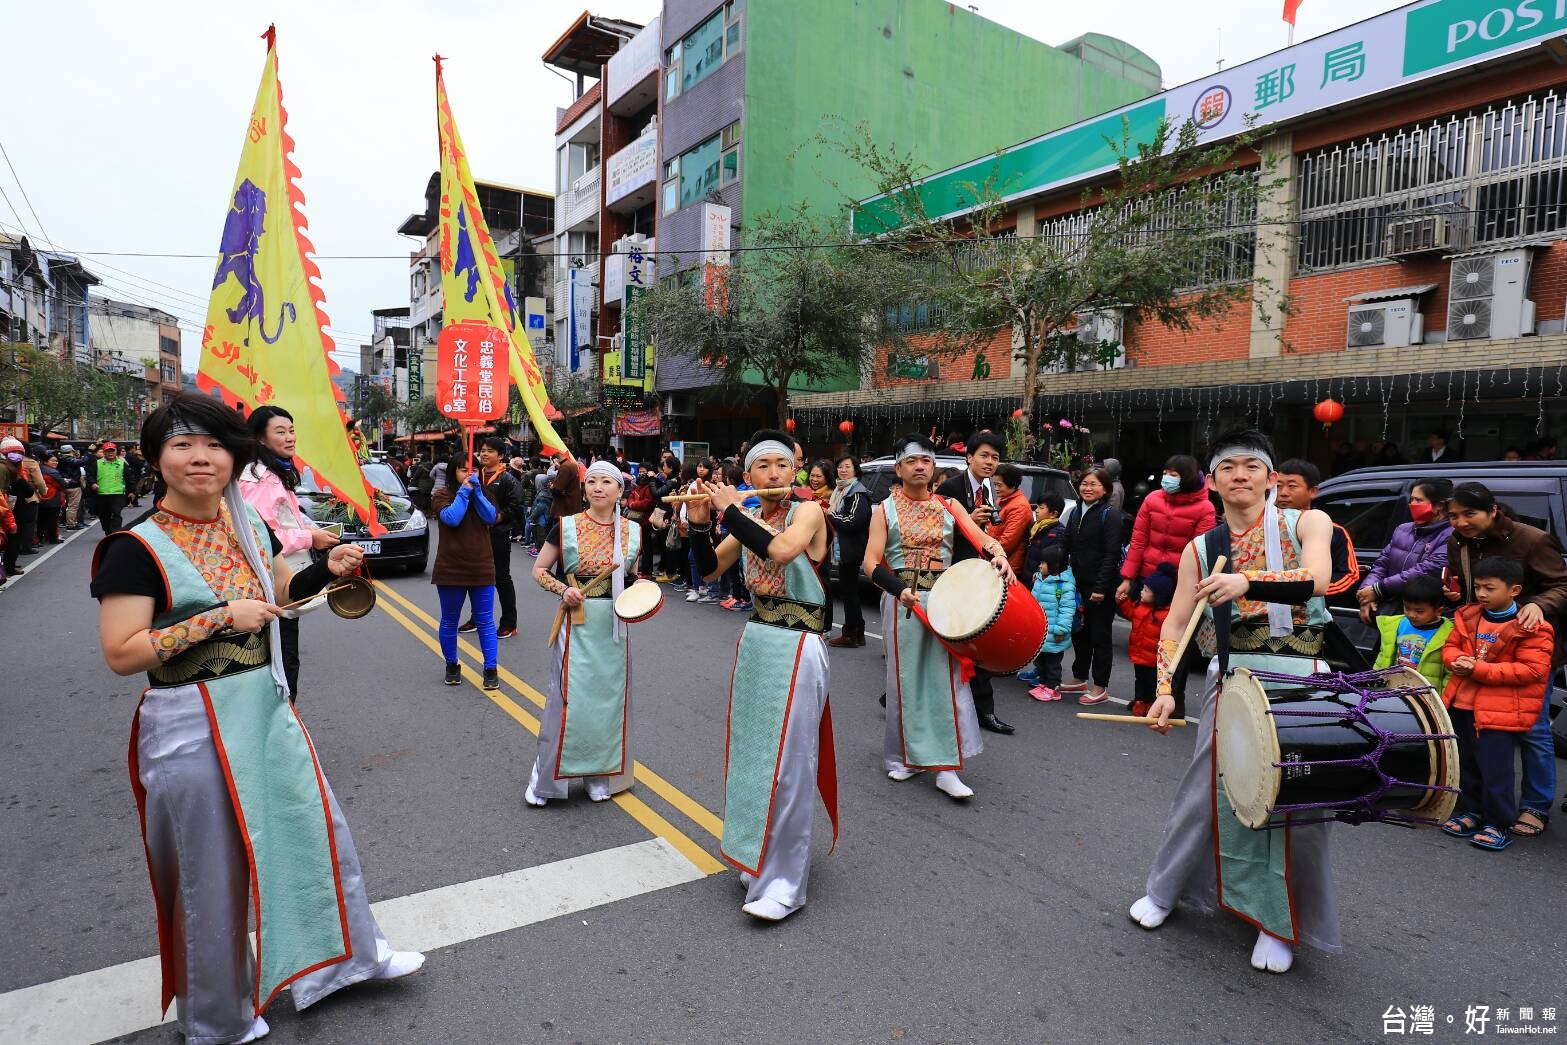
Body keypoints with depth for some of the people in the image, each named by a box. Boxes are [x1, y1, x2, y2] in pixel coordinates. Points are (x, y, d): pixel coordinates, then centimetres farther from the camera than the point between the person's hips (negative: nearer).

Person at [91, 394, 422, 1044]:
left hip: (266, 708, 6)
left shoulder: (246, 524, 4)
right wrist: (220, 618, -22)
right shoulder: (137, 548, -14)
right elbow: (121, 655, -18)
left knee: (319, 826, 15)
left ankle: (352, 951, 38)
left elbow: (280, 588, 20)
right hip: (192, 727, -6)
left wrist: (328, 569, 1)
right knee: (215, 869, 10)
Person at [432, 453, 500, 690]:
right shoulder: (441, 495, -1)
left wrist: (476, 491, -10)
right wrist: (464, 491, -13)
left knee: (485, 621, 2)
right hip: (451, 569, -2)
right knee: (449, 621, 10)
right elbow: (452, 518, -19)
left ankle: (491, 670, 4)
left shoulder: (480, 492, 11)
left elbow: (491, 518, -5)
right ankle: (452, 666, 26)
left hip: (482, 568, 2)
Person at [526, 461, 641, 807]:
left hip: (614, 626, 3)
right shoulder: (566, 527, -5)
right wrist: (563, 589, -15)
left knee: (609, 698, 10)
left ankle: (599, 775, 26)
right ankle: (544, 777, 16)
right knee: (568, 699, -2)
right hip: (577, 624, -3)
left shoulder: (632, 531, 2)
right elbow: (539, 570, 2)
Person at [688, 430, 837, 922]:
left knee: (786, 763, -3)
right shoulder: (748, 520, 8)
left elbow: (781, 550, -31)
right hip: (755, 641, 7)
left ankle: (785, 881, 8)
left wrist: (729, 510, -20)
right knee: (752, 753, 16)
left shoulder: (807, 511, -11)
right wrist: (700, 525, -6)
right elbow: (709, 570, 11)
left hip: (797, 648, -7)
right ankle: (757, 855, 34)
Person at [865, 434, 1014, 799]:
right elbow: (872, 563, -6)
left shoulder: (949, 506, 8)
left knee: (947, 677, -2)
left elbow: (982, 539, -4)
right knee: (906, 677, 6)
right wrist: (900, 590, -23)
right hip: (902, 598, -1)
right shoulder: (885, 510, 3)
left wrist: (999, 555, -27)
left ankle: (945, 767, 2)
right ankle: (905, 755, 21)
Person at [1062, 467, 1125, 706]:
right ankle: (1080, 679, 29)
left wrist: (1101, 587, -20)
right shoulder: (1076, 512, 12)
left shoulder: (1110, 514, -10)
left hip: (1101, 587, -7)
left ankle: (1100, 688, 11)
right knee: (1079, 633, 15)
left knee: (1099, 636, 1)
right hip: (1079, 585, 7)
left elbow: (1111, 554, -16)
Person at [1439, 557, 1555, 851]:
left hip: (1499, 711, -6)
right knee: (1467, 764, 17)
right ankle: (1471, 811, 31)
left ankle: (1499, 824, 14)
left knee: (1495, 769, -1)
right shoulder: (1468, 616, 7)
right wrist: (1457, 660, -10)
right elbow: (1451, 647, 15)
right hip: (1462, 705, 6)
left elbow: (1532, 669, -17)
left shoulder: (1531, 628, -11)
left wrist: (1478, 669, -21)